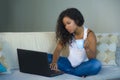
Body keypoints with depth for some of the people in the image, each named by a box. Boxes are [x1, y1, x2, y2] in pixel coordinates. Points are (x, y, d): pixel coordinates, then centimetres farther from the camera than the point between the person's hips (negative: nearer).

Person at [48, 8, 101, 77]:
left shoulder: (89, 34, -11)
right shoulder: (66, 34, 1)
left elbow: (93, 58, -15)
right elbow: (58, 49, -6)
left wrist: (87, 48, -37)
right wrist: (54, 62, -26)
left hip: (83, 65, -4)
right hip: (70, 63, 4)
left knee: (96, 65, -37)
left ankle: (64, 71, -25)